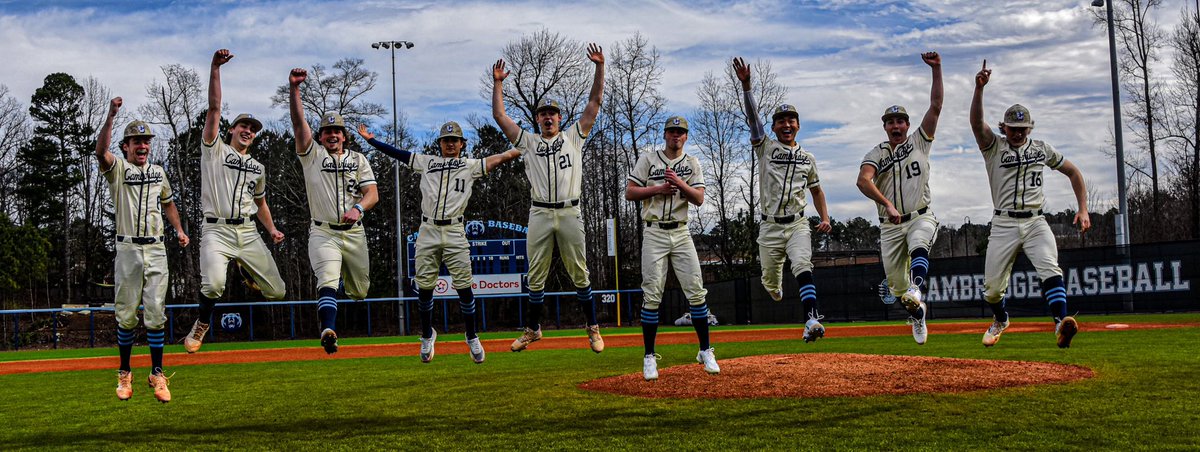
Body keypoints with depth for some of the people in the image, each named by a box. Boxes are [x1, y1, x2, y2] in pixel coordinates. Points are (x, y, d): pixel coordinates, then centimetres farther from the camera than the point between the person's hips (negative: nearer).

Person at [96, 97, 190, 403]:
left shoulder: (158, 172, 15)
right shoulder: (118, 168, 1)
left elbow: (168, 203, 27)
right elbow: (101, 151, -21)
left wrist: (179, 230, 11)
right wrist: (111, 116, -31)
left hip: (156, 249, 3)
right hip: (128, 249, -3)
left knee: (156, 314, -1)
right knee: (127, 315, 2)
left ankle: (157, 374, 3)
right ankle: (124, 373, 15)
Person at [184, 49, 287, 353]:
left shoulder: (258, 168, 20)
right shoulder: (215, 149, 7)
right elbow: (214, 108, -2)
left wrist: (271, 230, 11)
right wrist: (215, 67, -10)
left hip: (248, 233, 5)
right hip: (217, 231, -4)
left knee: (277, 292, 2)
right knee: (214, 284, -30)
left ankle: (246, 271, 37)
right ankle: (202, 324, 3)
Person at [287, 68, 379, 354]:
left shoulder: (358, 159, 9)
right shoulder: (312, 154, 4)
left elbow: (372, 193, -3)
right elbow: (298, 120, -9)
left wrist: (358, 208, -25)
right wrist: (294, 87, -22)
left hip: (354, 234, 3)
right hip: (323, 233, -2)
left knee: (360, 291, 14)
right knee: (328, 280, -25)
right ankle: (328, 330, -36)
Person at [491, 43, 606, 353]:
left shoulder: (574, 137, 12)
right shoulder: (528, 142, 14)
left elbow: (595, 102, 6)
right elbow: (499, 116, 9)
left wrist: (600, 67, -1)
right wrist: (497, 84, 3)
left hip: (570, 213, -1)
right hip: (540, 214, 1)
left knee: (579, 274, 2)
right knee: (536, 276, 5)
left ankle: (593, 327, 9)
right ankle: (533, 329, 16)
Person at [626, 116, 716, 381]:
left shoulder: (692, 164, 10)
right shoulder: (647, 160, 6)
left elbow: (699, 199, -1)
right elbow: (630, 193, -1)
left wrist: (680, 183, -16)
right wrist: (659, 188, -11)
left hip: (681, 234, 2)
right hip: (654, 234, -2)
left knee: (696, 291, -3)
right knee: (652, 295, -5)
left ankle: (705, 352, 7)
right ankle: (649, 357, 2)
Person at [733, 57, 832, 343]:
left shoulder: (807, 158, 12)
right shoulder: (765, 148, 4)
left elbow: (816, 190, 22)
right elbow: (752, 117, -9)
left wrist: (825, 218, 6)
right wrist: (746, 85, -22)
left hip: (797, 224, 0)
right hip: (770, 226, 0)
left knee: (802, 265, -25)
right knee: (770, 281, 8)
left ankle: (812, 320, -37)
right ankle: (777, 288, 46)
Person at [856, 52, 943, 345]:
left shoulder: (919, 142, 7)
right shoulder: (876, 154, 3)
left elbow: (936, 106, -2)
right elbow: (863, 181, -18)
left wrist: (936, 69, -10)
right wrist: (887, 204, -34)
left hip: (920, 218, -1)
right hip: (890, 225, 1)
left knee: (918, 245, -36)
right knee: (896, 283, 6)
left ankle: (917, 288, -56)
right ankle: (917, 312, 33)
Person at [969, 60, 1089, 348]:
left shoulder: (1042, 149, 12)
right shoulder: (993, 147, 4)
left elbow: (1073, 172, 20)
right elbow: (976, 122, -15)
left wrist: (1083, 209, 11)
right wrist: (979, 88, -30)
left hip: (1035, 222, 1)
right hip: (1004, 224, -1)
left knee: (1049, 268, -24)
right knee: (992, 286, 1)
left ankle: (1061, 324, -40)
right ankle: (1000, 320, 33)